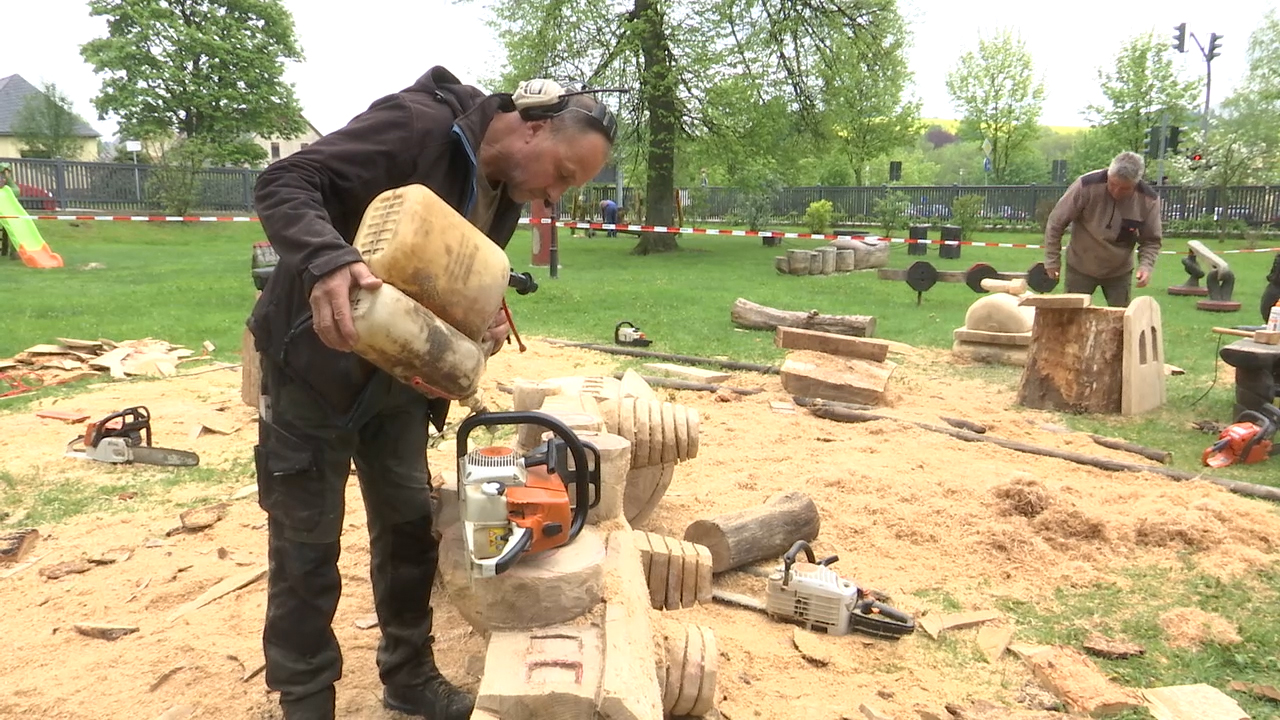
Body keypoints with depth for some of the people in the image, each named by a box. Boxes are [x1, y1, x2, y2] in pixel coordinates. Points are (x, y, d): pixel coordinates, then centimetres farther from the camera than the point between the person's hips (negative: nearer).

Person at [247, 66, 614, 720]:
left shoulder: (506, 195, 3)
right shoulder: (418, 124, -23)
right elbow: (285, 183, -28)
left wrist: (484, 319, -11)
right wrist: (327, 261, -47)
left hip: (395, 377, 8)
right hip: (314, 367, -7)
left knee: (410, 521, 13)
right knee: (308, 543, 3)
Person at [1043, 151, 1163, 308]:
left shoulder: (1149, 200, -15)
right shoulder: (1087, 185, -23)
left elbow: (1151, 240, -1)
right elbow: (1056, 222, -13)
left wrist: (1146, 265, -20)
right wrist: (1052, 260, -9)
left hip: (1120, 272, 2)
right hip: (1080, 267, -2)